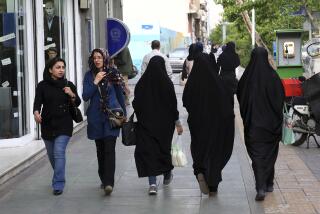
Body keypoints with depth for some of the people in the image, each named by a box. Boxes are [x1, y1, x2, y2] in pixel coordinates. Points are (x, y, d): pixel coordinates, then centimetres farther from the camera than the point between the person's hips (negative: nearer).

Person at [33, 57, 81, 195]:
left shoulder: (68, 85, 1)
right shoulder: (42, 86, -1)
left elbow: (77, 103, 2)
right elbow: (38, 102, -9)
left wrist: (72, 95, -19)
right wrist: (36, 112, -30)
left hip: (64, 125, -2)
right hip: (47, 124, 2)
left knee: (59, 153, -14)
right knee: (52, 154, 15)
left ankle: (58, 185, -13)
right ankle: (59, 178, 40)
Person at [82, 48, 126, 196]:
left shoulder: (113, 73, 1)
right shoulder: (89, 75, 5)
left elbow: (120, 94, 10)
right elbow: (85, 97, -3)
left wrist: (124, 114, 13)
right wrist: (95, 82, -12)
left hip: (111, 116, -2)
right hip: (96, 117, 2)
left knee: (109, 149, -12)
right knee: (100, 149, 10)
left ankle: (109, 183, -16)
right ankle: (104, 179, 25)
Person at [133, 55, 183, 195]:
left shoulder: (141, 83, -5)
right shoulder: (167, 83, -10)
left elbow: (136, 104, -2)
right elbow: (173, 104, -9)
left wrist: (140, 118, 15)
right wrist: (177, 122, -1)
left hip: (146, 123, 0)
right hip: (165, 122, 0)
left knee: (148, 151, 1)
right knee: (164, 146, 19)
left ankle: (152, 183, -12)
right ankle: (167, 176, 38)